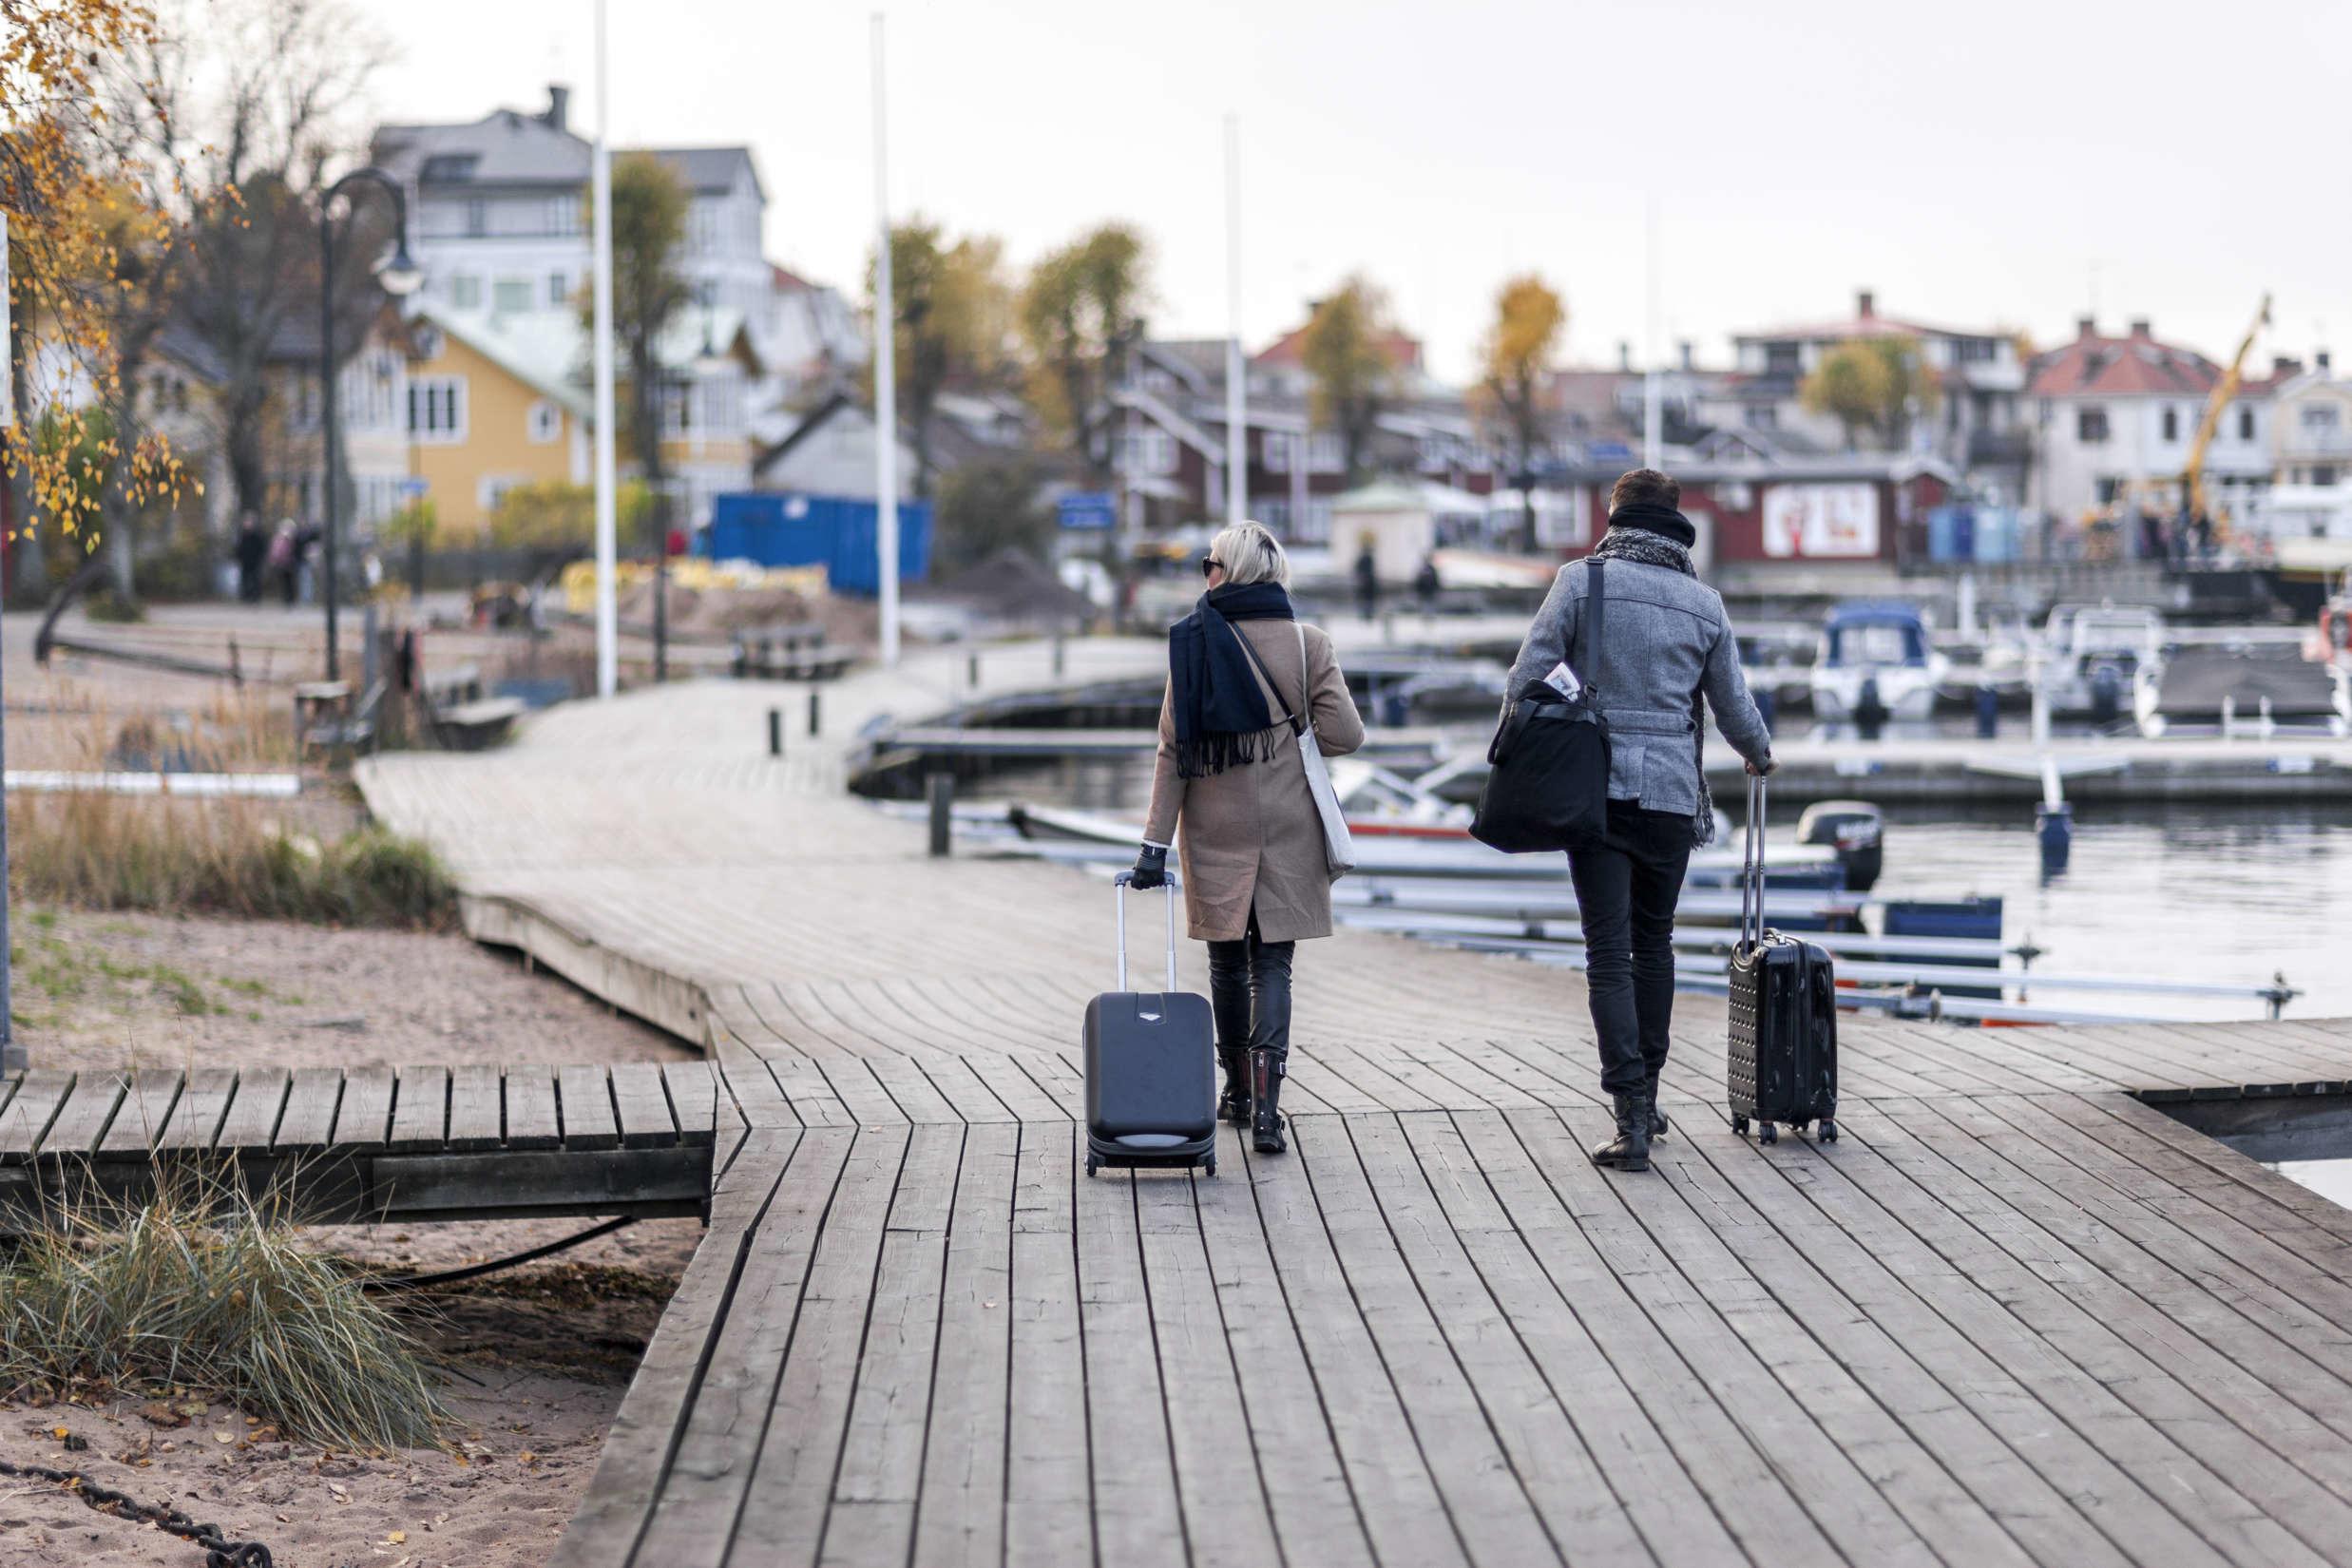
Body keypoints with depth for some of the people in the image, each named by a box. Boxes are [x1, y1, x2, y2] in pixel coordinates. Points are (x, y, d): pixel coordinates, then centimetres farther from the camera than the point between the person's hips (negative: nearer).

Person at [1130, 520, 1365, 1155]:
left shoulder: (1194, 642, -4)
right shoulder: (1308, 644, -3)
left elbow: (1173, 750, -5)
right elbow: (1345, 734, -8)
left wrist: (1156, 841, -4)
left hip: (1215, 828, 0)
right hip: (1287, 826, 0)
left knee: (1227, 960, 14)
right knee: (1273, 963, 2)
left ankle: (1239, 1089, 25)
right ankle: (1265, 1105, -13)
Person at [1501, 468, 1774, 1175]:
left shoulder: (1583, 580, -3)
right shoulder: (1704, 602, 7)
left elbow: (1528, 675, -8)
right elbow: (1734, 705, 14)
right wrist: (1760, 754, 35)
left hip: (1595, 789, -3)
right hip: (1672, 795, 3)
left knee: (1609, 953, -4)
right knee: (1654, 943, 19)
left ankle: (1631, 1118, -12)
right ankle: (1646, 1099, 25)